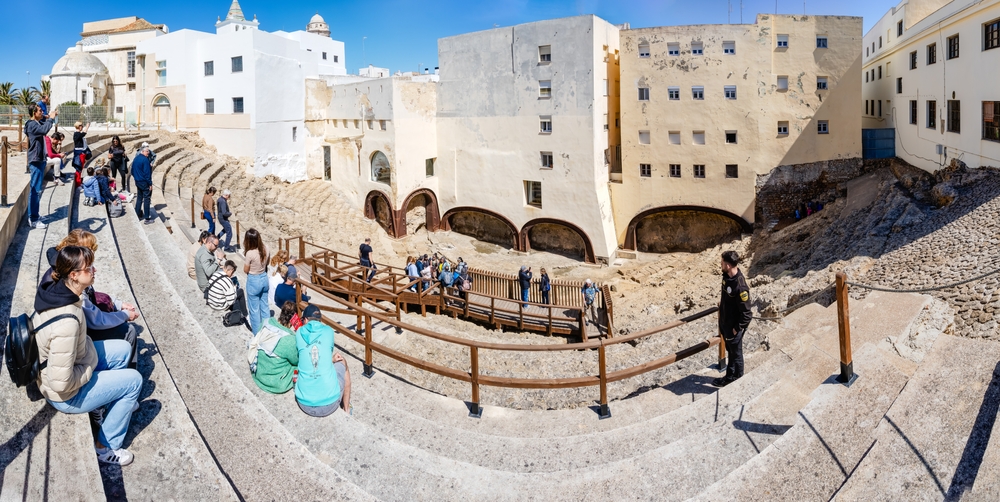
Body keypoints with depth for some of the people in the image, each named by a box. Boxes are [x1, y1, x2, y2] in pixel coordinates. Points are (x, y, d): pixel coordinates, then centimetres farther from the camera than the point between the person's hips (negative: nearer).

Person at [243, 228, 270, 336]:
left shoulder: (250, 253, -27)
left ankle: (257, 332, 25)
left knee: (254, 309, 12)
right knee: (264, 306, 21)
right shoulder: (265, 249, -10)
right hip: (264, 278, 6)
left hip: (254, 281, -6)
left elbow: (246, 270, -13)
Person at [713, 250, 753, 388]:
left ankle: (737, 381, 33)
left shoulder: (740, 287, -33)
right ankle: (729, 377, 43)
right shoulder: (727, 276, -7)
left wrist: (737, 328, -19)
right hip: (724, 323, 8)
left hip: (734, 327, -8)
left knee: (736, 354, 13)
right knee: (730, 351, 25)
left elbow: (746, 313, -26)